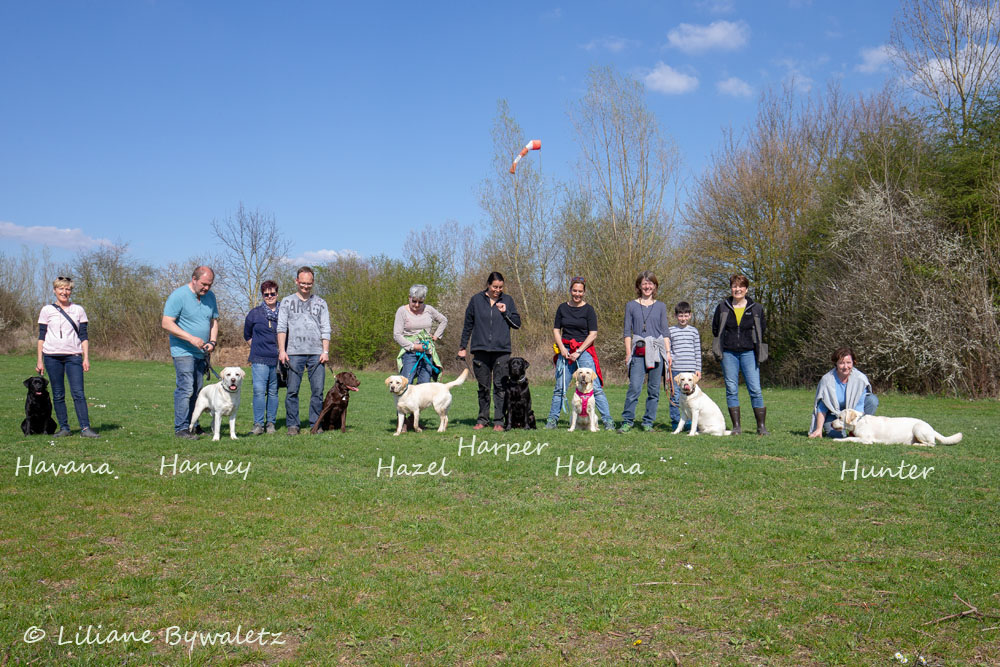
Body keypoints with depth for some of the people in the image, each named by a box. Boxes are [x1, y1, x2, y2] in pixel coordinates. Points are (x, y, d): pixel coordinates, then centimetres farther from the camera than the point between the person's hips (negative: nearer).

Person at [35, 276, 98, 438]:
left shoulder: (78, 310, 9)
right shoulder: (47, 310, 7)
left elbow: (83, 336, 9)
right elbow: (41, 336, 7)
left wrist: (86, 358, 1)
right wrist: (40, 360, 3)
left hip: (73, 356, 0)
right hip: (52, 356, 0)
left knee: (78, 393, -9)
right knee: (58, 394, 3)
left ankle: (85, 428, -10)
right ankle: (63, 428, 10)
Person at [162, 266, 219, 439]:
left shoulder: (210, 296, 9)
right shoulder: (178, 295, -11)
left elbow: (214, 321, 17)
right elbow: (166, 323, -15)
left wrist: (212, 342, -1)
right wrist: (191, 338, -21)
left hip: (201, 353, 7)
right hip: (183, 352, -7)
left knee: (197, 390, 9)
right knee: (186, 389, -12)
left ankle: (193, 424, 16)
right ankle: (181, 428, -8)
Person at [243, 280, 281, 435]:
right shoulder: (254, 314, 5)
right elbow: (247, 335, 18)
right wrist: (258, 348, 12)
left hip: (277, 359, 1)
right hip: (259, 359, -1)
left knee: (273, 392, 6)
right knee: (259, 390, -10)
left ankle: (270, 423, 14)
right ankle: (258, 424, -5)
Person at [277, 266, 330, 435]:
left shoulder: (320, 303, 15)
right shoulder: (287, 302, 12)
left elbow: (325, 330, 11)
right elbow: (281, 327, 5)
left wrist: (325, 351, 0)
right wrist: (282, 350, -6)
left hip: (316, 353, 1)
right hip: (294, 353, -1)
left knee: (318, 390, -2)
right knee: (292, 390, -3)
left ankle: (315, 424, 6)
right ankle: (292, 424, 4)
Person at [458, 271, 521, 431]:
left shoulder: (507, 300, 8)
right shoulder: (476, 300, 5)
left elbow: (517, 323, 10)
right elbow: (468, 325, 10)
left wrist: (506, 312, -5)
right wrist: (462, 347, 8)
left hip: (502, 351, 0)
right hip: (481, 350, 0)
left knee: (500, 387, -3)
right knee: (483, 387, 7)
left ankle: (499, 421, 2)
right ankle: (482, 419, 16)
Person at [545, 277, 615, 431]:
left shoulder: (588, 309, -1)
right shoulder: (563, 308, 9)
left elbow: (593, 334, -5)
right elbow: (556, 330, 10)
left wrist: (579, 352, -12)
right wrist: (562, 348, -5)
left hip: (584, 350, -3)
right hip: (565, 351, 3)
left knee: (595, 387, -8)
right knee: (560, 388, 6)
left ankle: (608, 420, -6)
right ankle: (552, 419, 16)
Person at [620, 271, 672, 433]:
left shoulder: (660, 306, 12)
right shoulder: (631, 305, 8)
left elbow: (665, 331, 12)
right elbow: (628, 331, 7)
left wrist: (668, 352, 4)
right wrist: (628, 353, 1)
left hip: (657, 351, 2)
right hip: (638, 352, -2)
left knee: (654, 389, 3)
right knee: (634, 388, -11)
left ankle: (648, 422, 11)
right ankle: (627, 421, -3)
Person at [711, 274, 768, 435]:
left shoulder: (756, 308, 6)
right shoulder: (722, 307, 7)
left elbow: (762, 329, 14)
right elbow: (715, 328, 13)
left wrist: (754, 343, 8)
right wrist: (725, 342, 8)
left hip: (749, 353, -1)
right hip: (728, 353, 1)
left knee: (755, 389, -6)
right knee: (731, 390, 0)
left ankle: (761, 426, 1)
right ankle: (736, 426, 6)